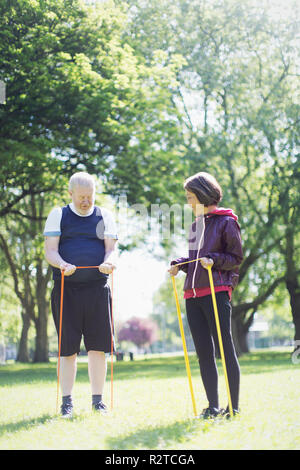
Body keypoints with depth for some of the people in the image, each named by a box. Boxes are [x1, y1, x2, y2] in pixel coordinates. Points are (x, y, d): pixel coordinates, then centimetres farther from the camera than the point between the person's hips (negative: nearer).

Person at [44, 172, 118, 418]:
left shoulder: (105, 216, 13)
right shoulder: (58, 215, 9)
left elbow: (111, 248, 5)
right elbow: (50, 250, 2)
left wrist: (109, 262, -18)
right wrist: (62, 264, -20)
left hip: (97, 288, 1)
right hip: (66, 287, -1)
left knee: (98, 346, 0)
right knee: (68, 348, 2)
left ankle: (98, 400, 9)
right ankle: (67, 401, 11)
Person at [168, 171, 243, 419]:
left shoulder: (226, 222, -1)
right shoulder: (196, 224, 21)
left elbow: (236, 257, -2)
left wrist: (214, 260, -17)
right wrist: (179, 265, 9)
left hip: (217, 291, -7)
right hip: (193, 294, 7)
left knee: (225, 347, -5)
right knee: (204, 352, 6)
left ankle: (234, 405, 1)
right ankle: (213, 406, 11)